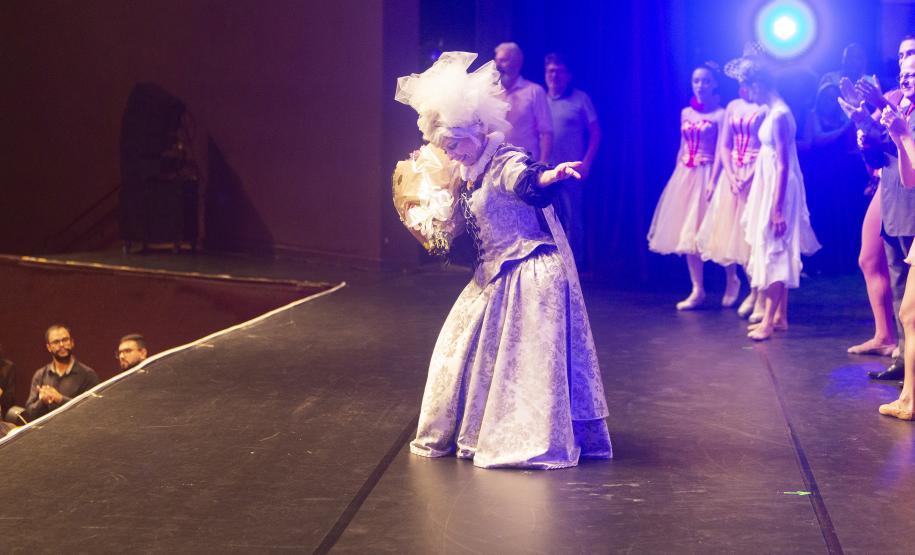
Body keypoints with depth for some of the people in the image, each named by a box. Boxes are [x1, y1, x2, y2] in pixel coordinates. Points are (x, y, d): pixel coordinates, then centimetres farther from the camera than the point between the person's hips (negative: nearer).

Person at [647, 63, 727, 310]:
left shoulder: (719, 115, -6)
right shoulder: (685, 113, 11)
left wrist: (714, 181, -19)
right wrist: (677, 176, 12)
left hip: (707, 175, -6)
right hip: (685, 175, 6)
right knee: (687, 232, 5)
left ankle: (731, 281, 18)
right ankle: (698, 290, 11)